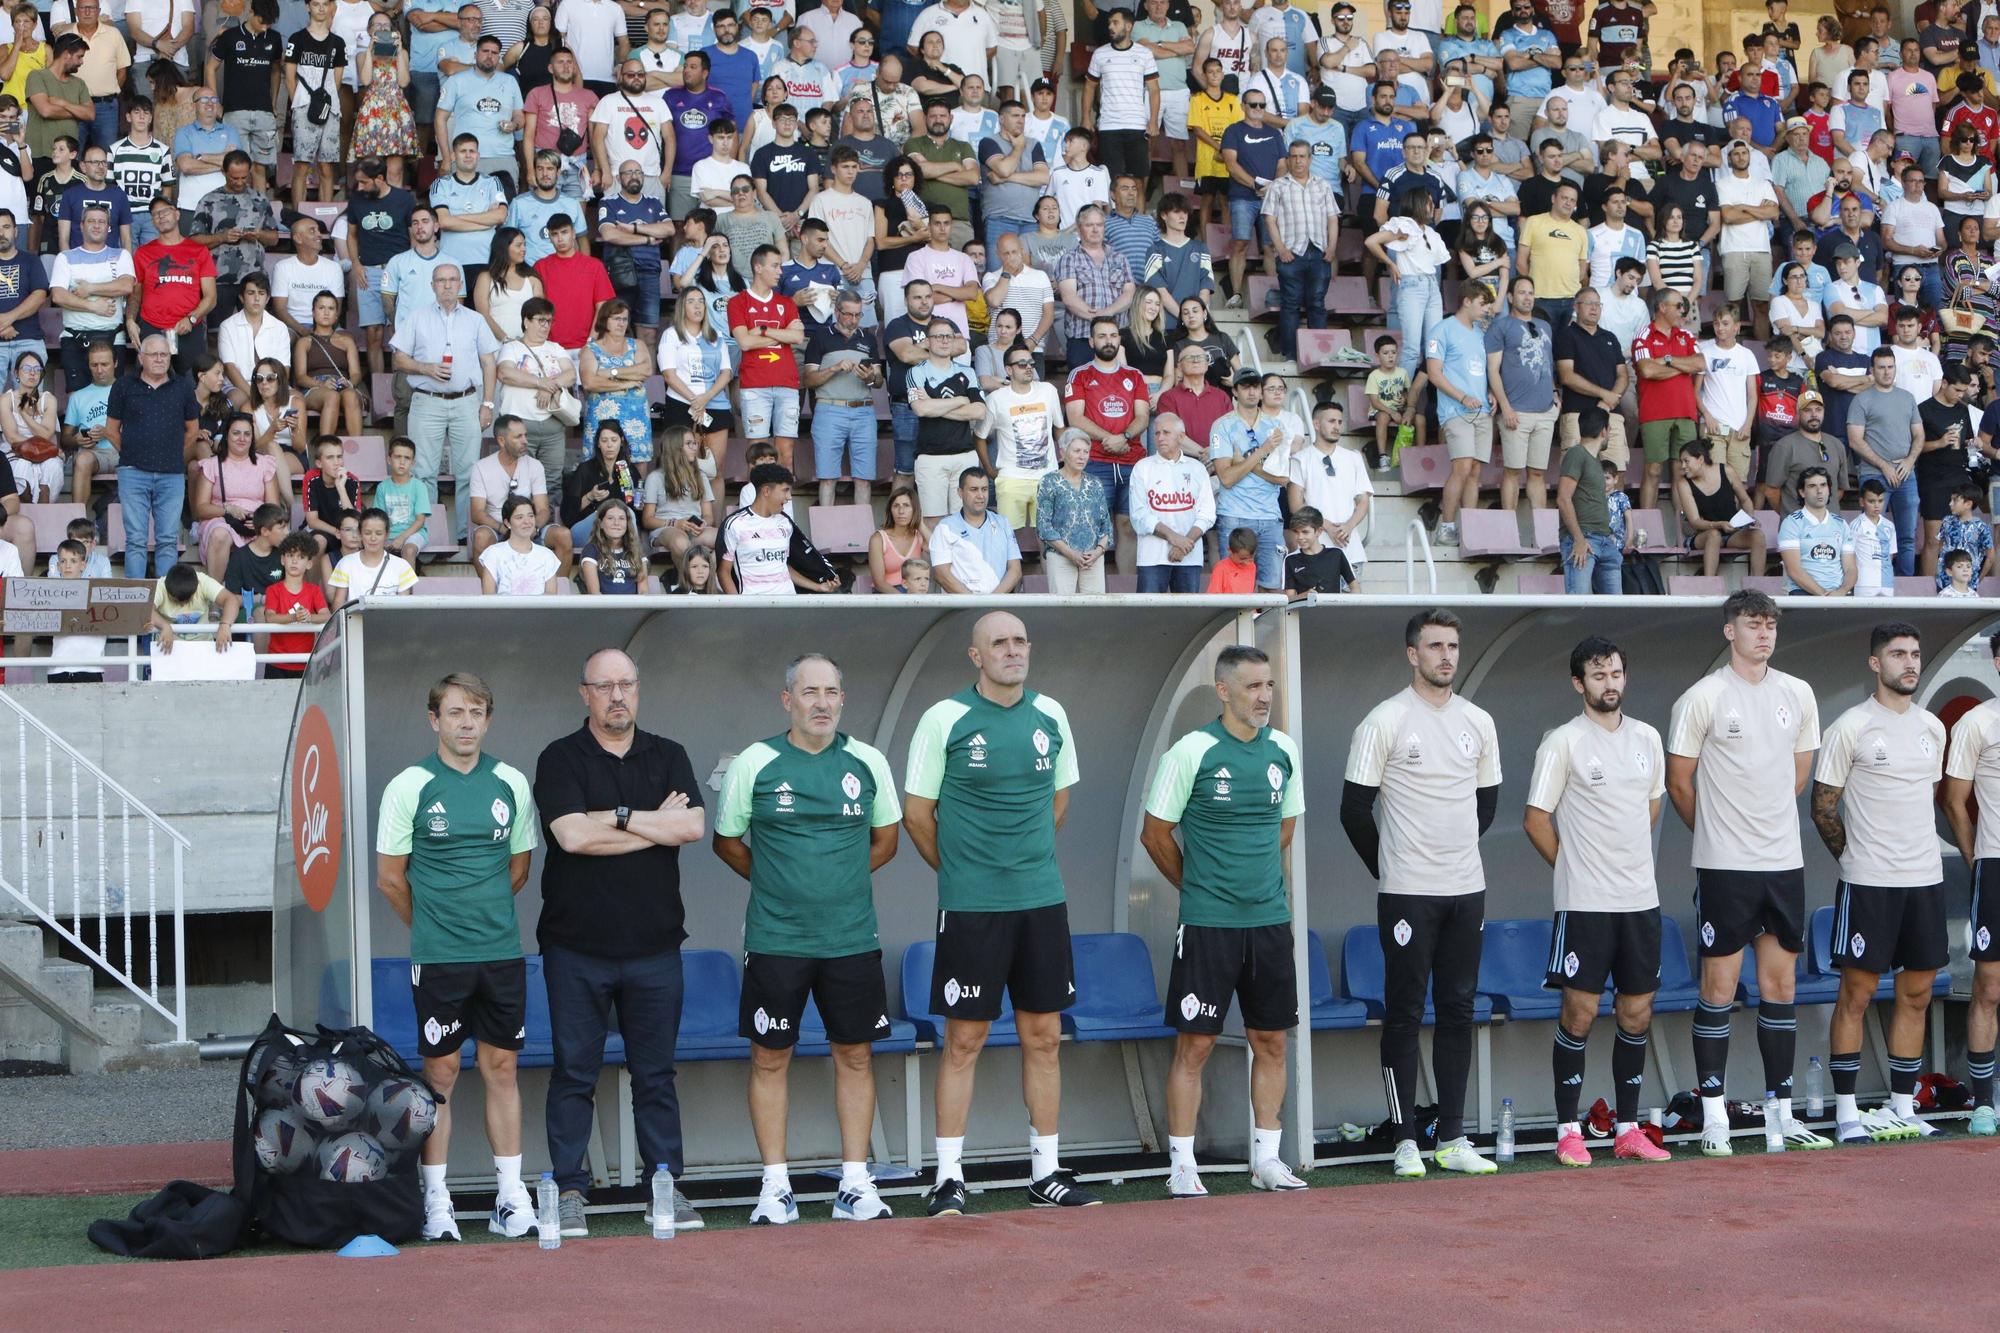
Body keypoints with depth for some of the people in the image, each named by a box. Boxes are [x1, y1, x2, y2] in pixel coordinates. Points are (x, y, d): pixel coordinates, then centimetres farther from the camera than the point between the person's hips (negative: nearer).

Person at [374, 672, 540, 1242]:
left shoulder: (510, 784, 6)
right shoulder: (410, 787, -4)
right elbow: (390, 878, 2)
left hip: (502, 952, 3)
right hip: (438, 958, -3)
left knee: (501, 1067, 7)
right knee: (440, 1072, 0)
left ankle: (511, 1196, 12)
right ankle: (435, 1201, 6)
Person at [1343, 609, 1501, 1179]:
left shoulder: (1478, 723, 9)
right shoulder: (1384, 721, -7)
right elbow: (1355, 810, -4)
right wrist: (1390, 868, 4)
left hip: (1467, 890, 5)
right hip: (1408, 894, -5)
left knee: (1458, 1011, 7)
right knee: (1405, 1013, -2)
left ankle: (1452, 1138, 13)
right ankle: (1405, 1140, 2)